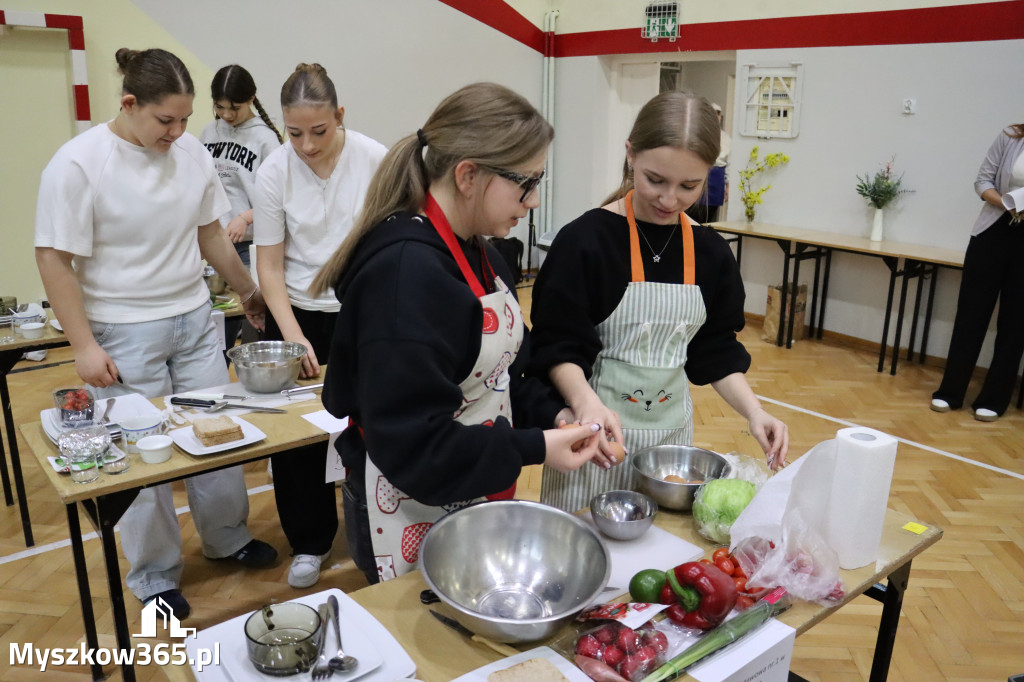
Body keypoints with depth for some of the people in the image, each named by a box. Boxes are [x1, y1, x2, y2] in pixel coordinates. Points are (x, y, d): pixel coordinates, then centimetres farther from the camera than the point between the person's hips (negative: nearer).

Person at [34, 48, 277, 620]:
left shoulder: (193, 153, 0)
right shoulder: (79, 163, -14)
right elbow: (55, 261, -11)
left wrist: (250, 290, 20)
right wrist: (85, 346, -14)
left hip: (195, 320, 5)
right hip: (125, 335, -4)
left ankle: (227, 538, 34)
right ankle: (155, 575, 26)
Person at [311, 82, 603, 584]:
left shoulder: (477, 254, 4)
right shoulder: (404, 273, -26)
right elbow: (408, 440, -26)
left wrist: (550, 414, -4)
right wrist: (532, 449, -24)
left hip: (478, 496, 9)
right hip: (414, 513, -9)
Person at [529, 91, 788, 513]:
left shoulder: (710, 252, 2)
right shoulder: (585, 240, -14)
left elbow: (716, 351, 9)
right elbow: (558, 347, -13)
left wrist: (753, 412, -5)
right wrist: (587, 403, -30)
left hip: (671, 426, 5)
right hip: (596, 429, -4)